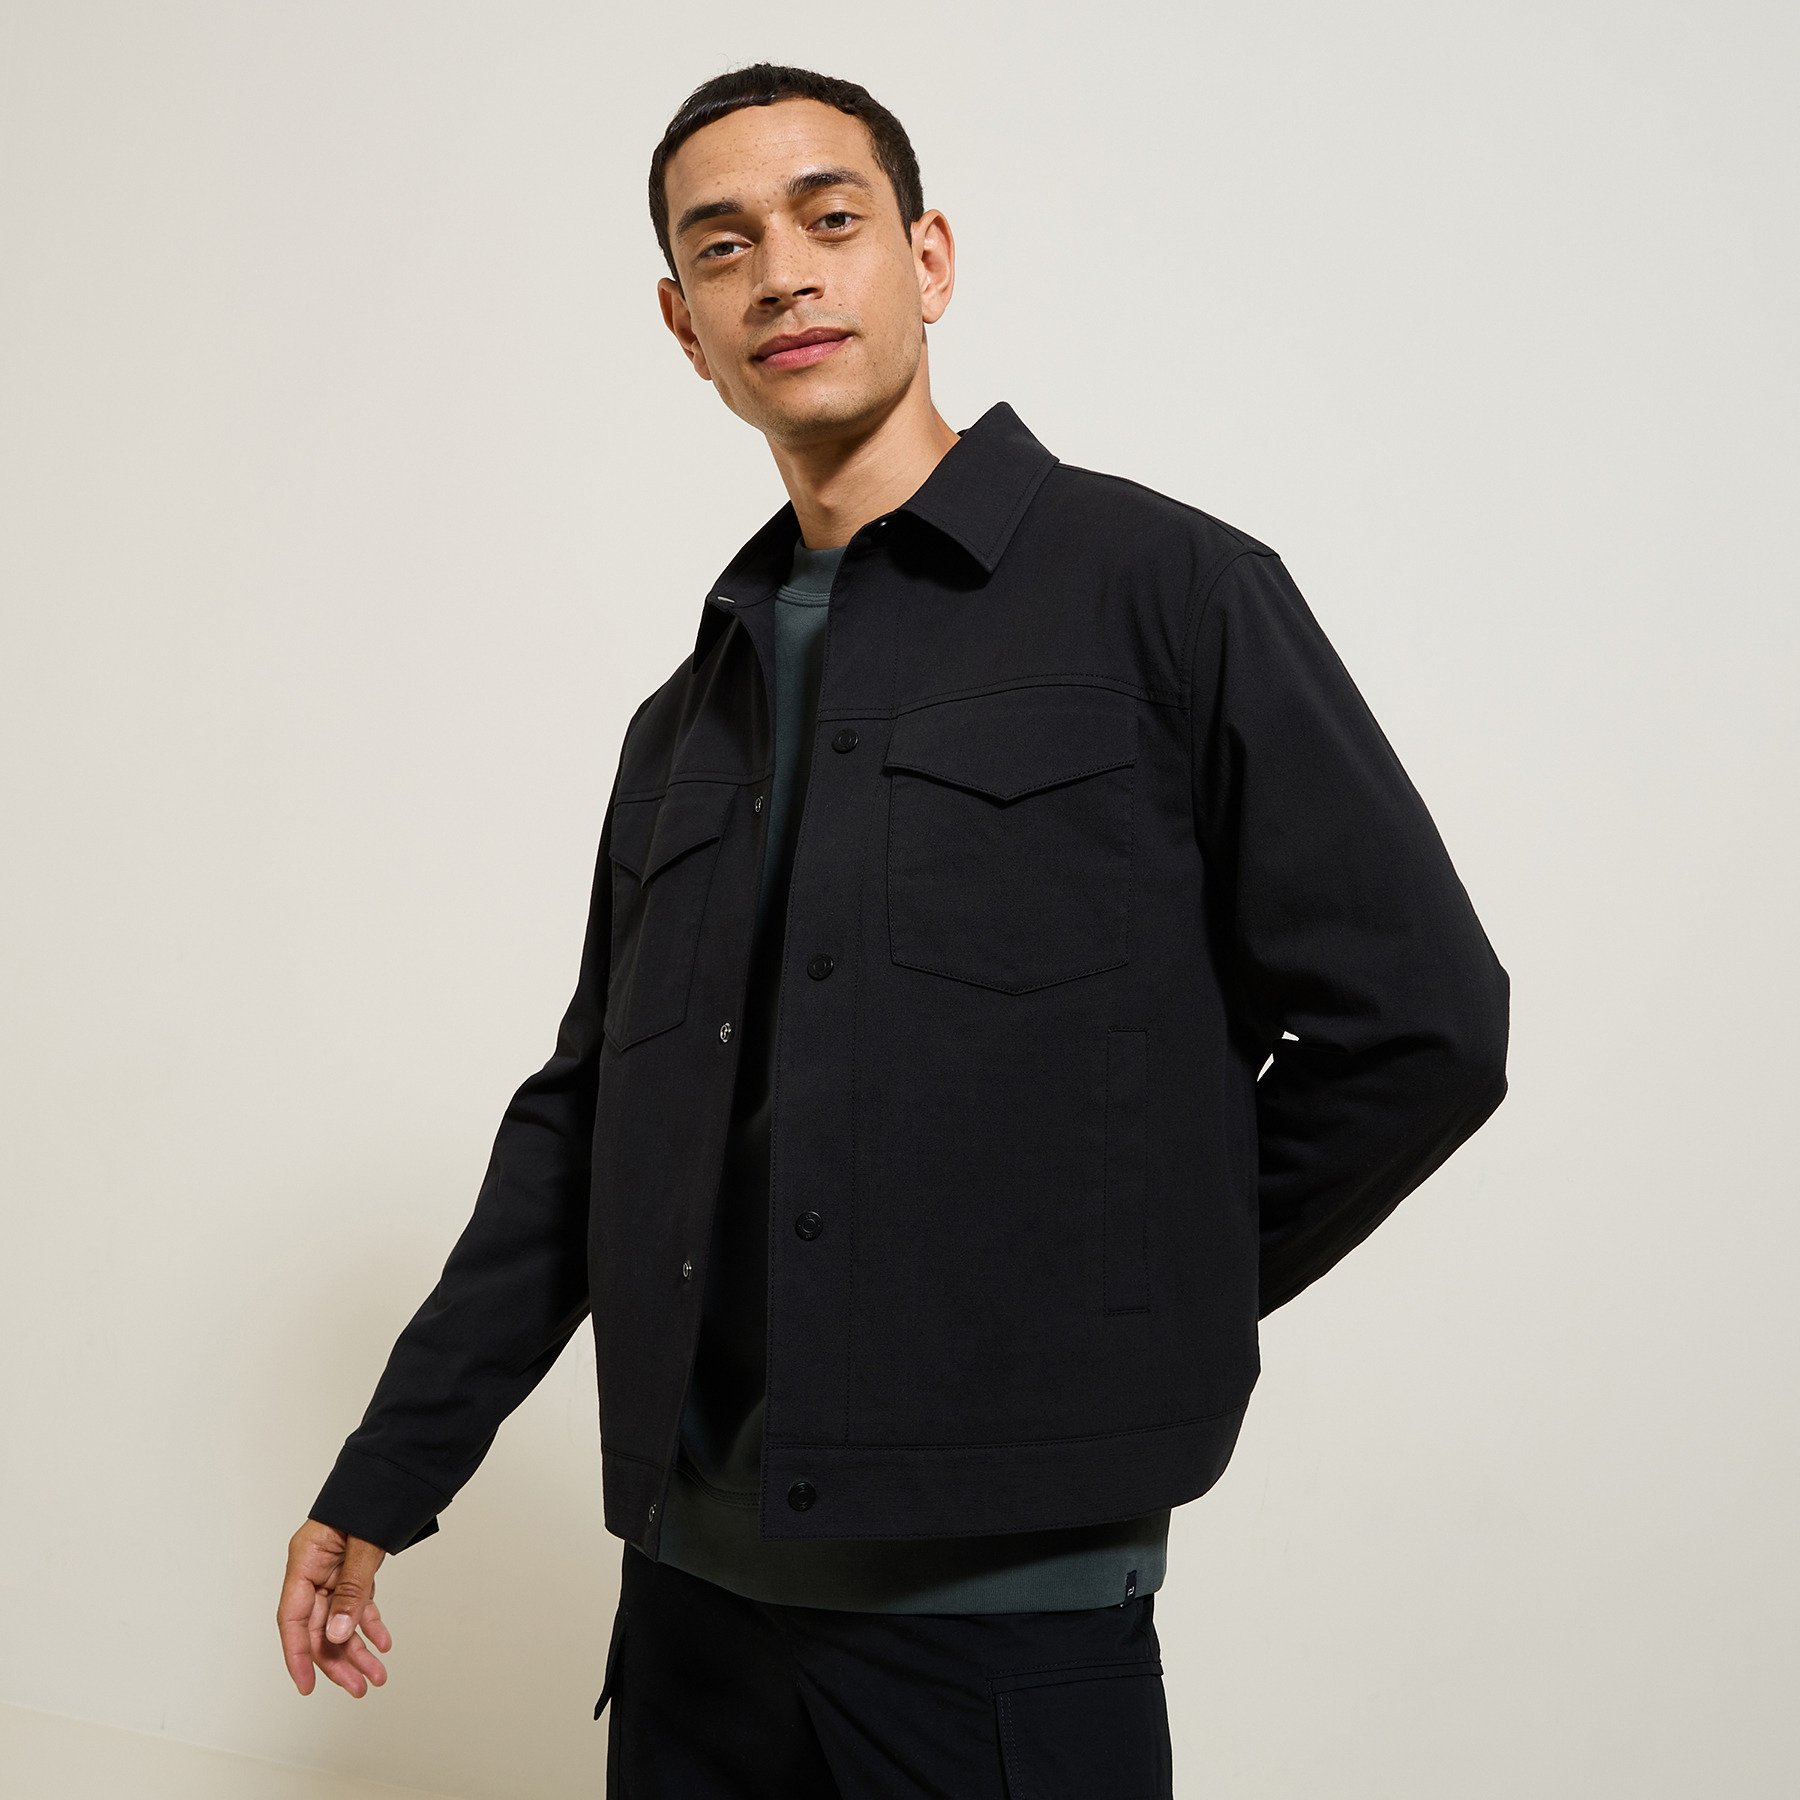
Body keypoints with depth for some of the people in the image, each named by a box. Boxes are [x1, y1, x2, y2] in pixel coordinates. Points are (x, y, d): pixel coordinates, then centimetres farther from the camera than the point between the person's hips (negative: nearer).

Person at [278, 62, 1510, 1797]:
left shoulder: (1163, 588, -4)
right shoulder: (688, 720, 13)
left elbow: (1418, 1026, -6)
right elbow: (585, 1116, 15)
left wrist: (1135, 1313, -1)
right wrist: (383, 1479, 14)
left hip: (1006, 1593, -5)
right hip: (696, 1582, 6)